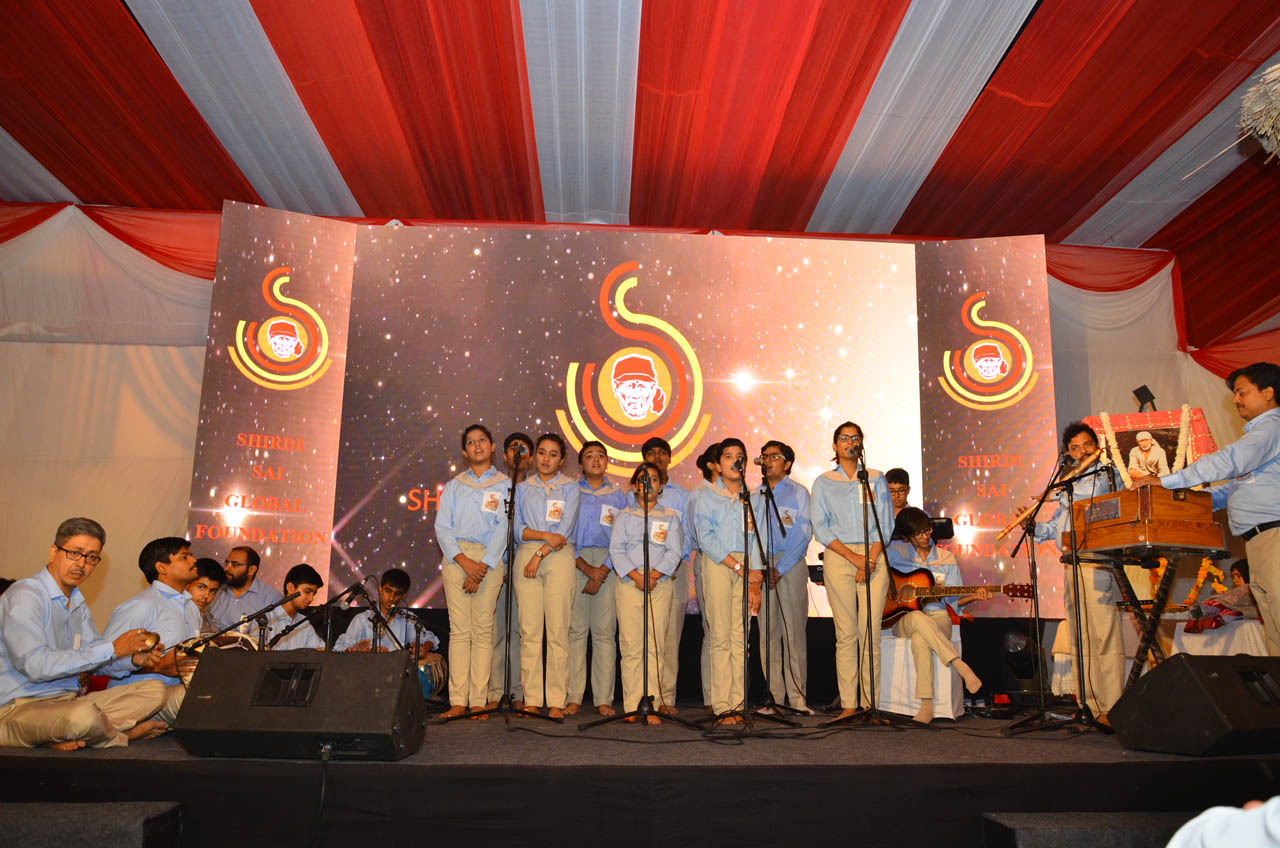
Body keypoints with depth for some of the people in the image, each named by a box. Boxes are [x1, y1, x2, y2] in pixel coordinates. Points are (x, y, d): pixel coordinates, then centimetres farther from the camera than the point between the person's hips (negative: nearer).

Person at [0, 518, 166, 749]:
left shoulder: (78, 602, 16)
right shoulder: (23, 596, -13)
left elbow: (94, 657, 16)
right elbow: (36, 666, -25)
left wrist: (133, 659, -6)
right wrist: (112, 649, -23)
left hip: (70, 700, 9)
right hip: (20, 708, -8)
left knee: (154, 690, -5)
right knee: (83, 714, -39)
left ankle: (69, 737, -19)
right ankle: (123, 736, -4)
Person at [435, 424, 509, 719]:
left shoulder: (505, 484, 10)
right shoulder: (454, 486, 17)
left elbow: (504, 528, 0)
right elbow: (442, 526, 7)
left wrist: (482, 566, -11)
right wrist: (464, 561, -9)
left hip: (489, 559, -2)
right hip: (456, 557, 2)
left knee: (483, 629, -5)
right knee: (459, 629, -3)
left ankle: (479, 701, -2)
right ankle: (458, 701, -1)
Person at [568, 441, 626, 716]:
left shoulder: (619, 496, 14)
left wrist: (602, 572, -7)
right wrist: (585, 566, -9)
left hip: (608, 566, 0)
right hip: (574, 563, 0)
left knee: (605, 631, -3)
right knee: (575, 629, -4)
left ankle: (604, 699, 0)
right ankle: (573, 697, 2)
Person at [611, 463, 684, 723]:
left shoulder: (670, 517, 14)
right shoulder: (625, 516, 14)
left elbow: (674, 552, 4)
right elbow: (616, 549, 3)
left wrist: (655, 574, -11)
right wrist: (635, 575, -11)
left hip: (660, 582, 0)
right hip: (629, 582, 0)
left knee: (655, 645, -4)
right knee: (631, 645, -4)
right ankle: (632, 705, 0)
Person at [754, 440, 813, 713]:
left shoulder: (798, 493, 4)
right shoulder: (755, 495, 16)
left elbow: (804, 533, -4)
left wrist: (780, 568, -11)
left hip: (792, 565, -3)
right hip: (762, 565, 3)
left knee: (794, 631, -6)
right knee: (768, 632, 1)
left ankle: (797, 697, -1)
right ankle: (773, 696, 6)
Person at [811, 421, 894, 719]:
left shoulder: (876, 479, 14)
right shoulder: (823, 483, 11)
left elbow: (885, 524, 7)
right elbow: (820, 527, 2)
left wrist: (870, 559, -7)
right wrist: (853, 557, -9)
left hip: (874, 557, 1)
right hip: (838, 558, 0)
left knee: (870, 632, -5)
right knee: (846, 633, -4)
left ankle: (871, 703, 0)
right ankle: (849, 705, -1)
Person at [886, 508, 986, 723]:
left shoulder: (946, 558, 12)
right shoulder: (896, 552, 8)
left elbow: (953, 600, 8)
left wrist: (974, 596, -12)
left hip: (938, 618, 0)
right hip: (903, 619, 0)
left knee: (919, 640, -37)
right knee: (918, 618, -40)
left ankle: (927, 705, -35)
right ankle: (961, 667, -38)